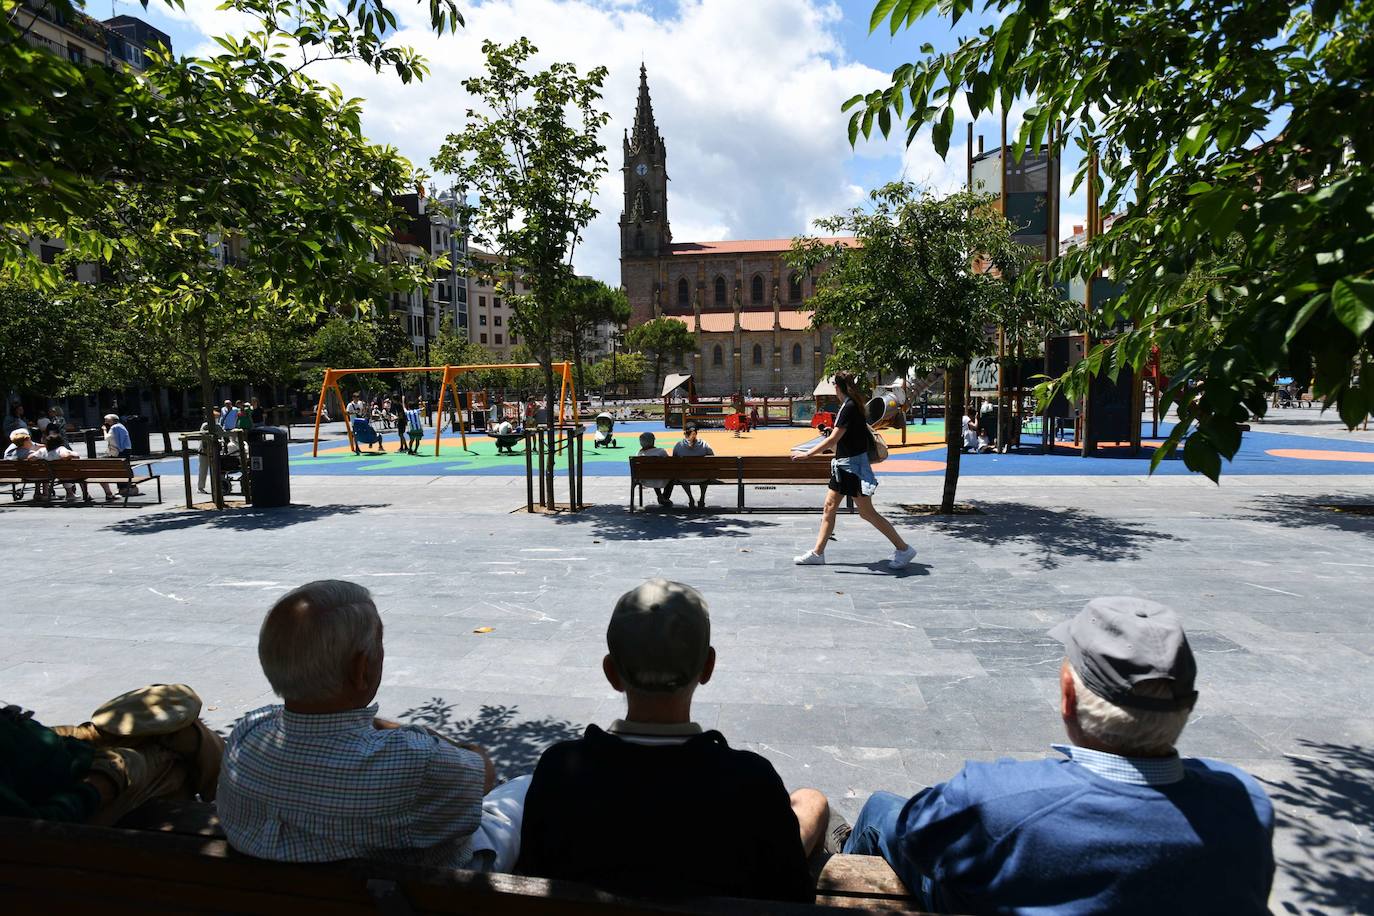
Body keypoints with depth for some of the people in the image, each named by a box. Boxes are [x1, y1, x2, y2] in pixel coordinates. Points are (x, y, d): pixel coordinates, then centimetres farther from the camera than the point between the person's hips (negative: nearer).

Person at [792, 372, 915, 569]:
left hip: (852, 464, -10)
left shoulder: (849, 407, -20)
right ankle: (817, 553, 17)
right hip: (843, 464, 10)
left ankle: (903, 549, 7)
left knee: (867, 512, -3)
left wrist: (807, 453, -18)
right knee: (830, 507, 11)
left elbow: (833, 440, -23)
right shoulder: (849, 405, 8)